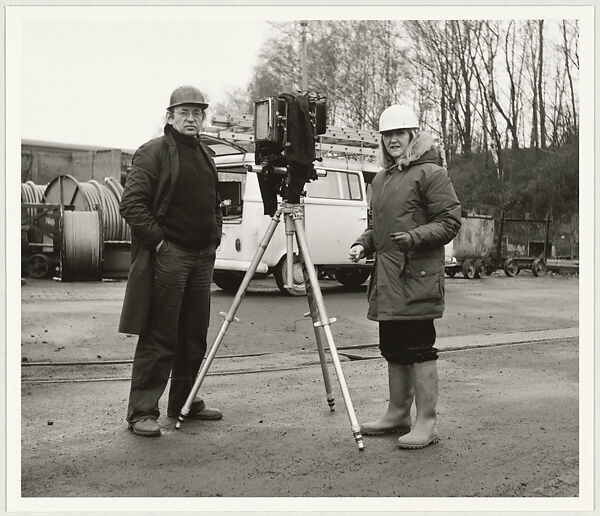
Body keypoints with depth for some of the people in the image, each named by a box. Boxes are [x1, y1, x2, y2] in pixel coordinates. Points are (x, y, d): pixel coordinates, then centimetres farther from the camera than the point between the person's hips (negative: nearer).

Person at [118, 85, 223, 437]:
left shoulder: (206, 156, 19)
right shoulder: (153, 153, -5)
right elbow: (132, 204, -12)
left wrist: (215, 239, 13)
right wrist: (157, 239, -16)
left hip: (202, 258, 8)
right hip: (167, 256, -7)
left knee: (195, 338, 12)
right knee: (159, 339, -6)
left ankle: (185, 401, 25)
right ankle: (142, 411, 0)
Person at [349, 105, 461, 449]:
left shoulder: (430, 173, -4)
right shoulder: (381, 179, 20)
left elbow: (450, 221, -10)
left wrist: (415, 237, -22)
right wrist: (364, 243, 10)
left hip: (417, 278, -8)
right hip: (387, 279, 8)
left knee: (419, 349, -6)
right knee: (393, 350, 13)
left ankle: (427, 424, 2)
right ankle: (399, 414, 25)